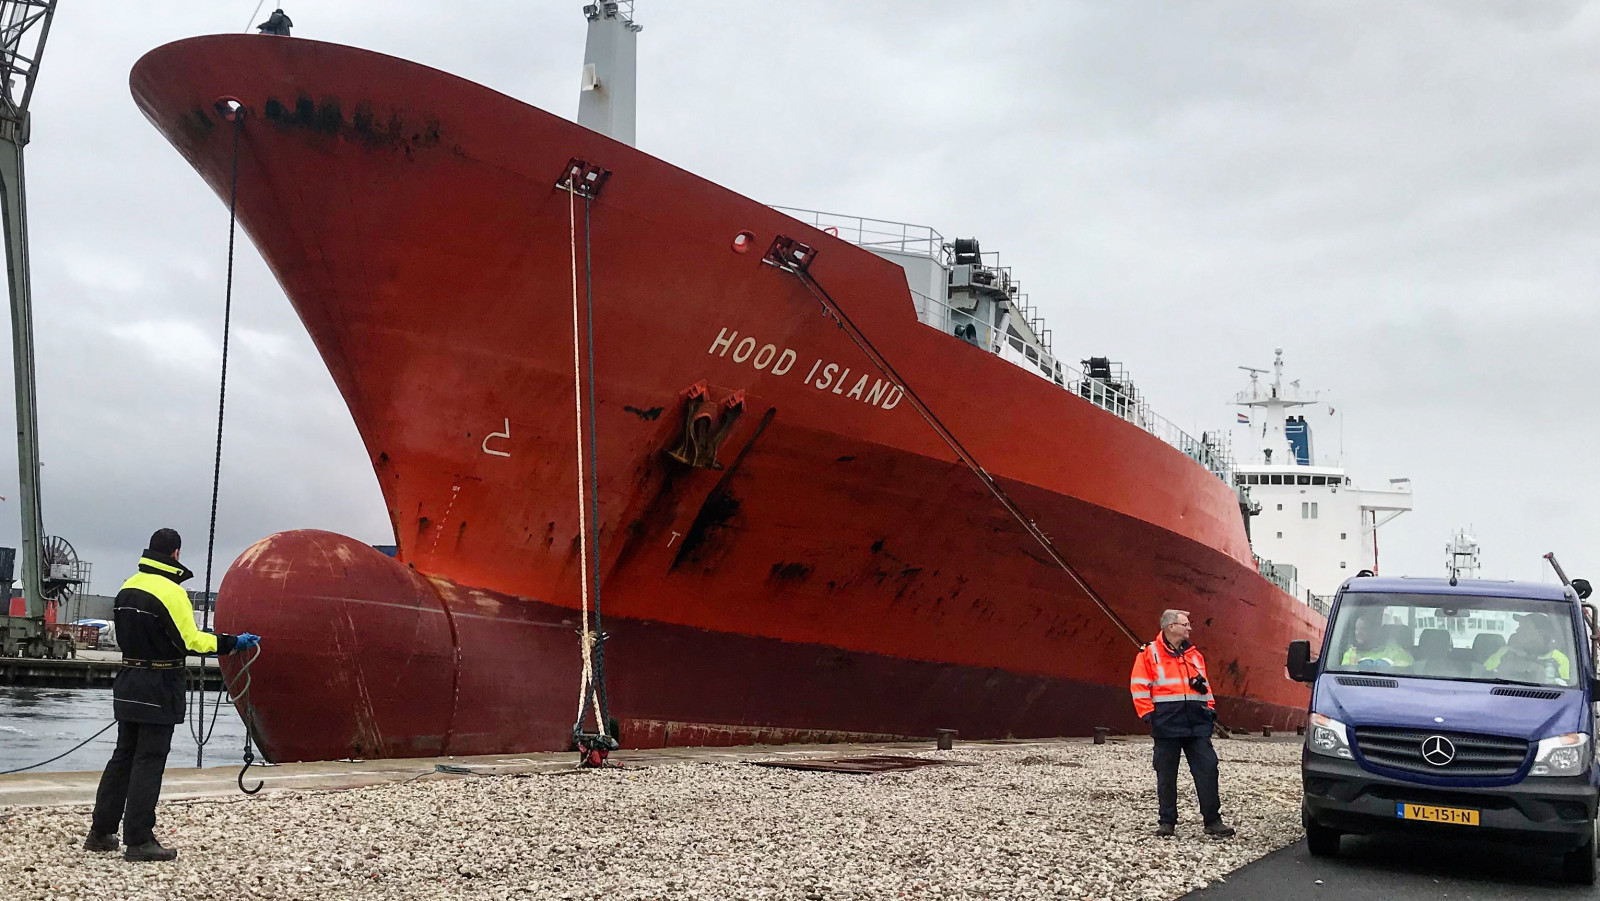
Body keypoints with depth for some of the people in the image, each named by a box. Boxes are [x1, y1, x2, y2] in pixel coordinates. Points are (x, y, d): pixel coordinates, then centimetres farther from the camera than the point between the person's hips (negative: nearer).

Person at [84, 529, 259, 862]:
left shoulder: (127, 588, 8)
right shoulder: (170, 591, -16)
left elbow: (125, 635, 16)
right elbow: (190, 640, -17)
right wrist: (232, 643, -11)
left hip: (128, 687, 8)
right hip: (158, 691, -8)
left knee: (123, 756, 16)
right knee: (149, 762, -3)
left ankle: (100, 832, 22)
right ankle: (139, 841, 0)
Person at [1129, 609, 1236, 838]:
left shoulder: (1194, 654, 15)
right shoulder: (1149, 653, -1)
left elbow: (1205, 684, 23)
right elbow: (1139, 687, -4)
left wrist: (1210, 709, 13)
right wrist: (1148, 714, -10)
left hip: (1197, 724, 4)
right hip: (1167, 724, -4)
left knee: (1207, 769, -2)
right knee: (1166, 774, 4)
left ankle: (1213, 821, 4)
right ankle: (1167, 822, 13)